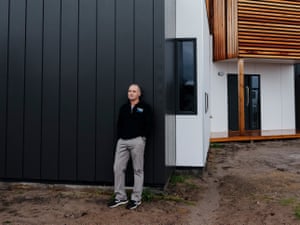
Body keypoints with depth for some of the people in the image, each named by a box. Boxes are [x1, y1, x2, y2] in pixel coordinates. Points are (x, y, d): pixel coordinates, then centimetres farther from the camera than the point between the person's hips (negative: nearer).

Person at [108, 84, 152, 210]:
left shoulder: (145, 107, 2)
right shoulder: (123, 108, 16)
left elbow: (148, 125, -2)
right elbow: (119, 124, 17)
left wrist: (142, 137, -7)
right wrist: (119, 137, 6)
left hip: (137, 141, -5)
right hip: (122, 141, 5)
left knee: (138, 170, 3)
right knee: (118, 168, 2)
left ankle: (136, 198, 12)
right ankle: (120, 197, 14)